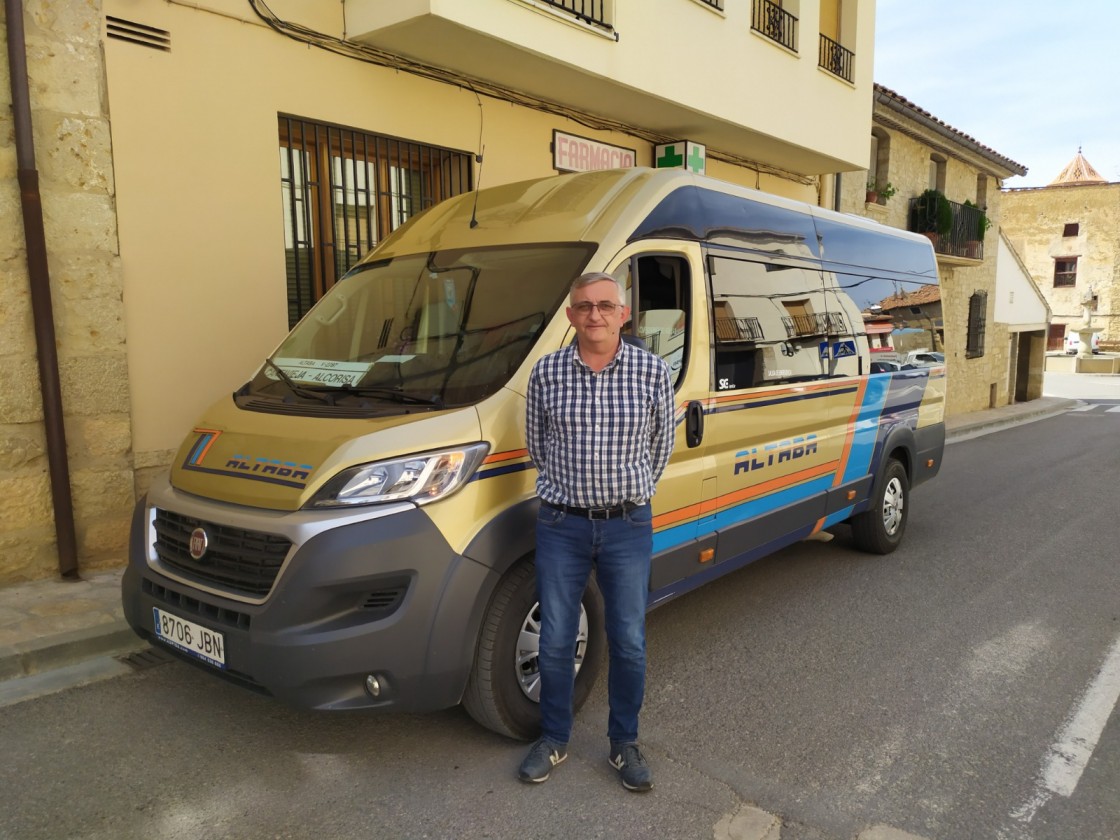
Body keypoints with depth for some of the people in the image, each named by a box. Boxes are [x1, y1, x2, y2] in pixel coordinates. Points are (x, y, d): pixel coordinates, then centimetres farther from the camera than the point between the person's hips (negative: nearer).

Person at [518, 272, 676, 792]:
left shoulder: (652, 372, -4)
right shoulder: (547, 372, -3)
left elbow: (661, 444, 8)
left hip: (628, 526, 0)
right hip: (561, 524, 1)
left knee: (629, 644, 10)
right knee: (556, 641, 10)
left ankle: (624, 743, 31)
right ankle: (554, 739, 32)